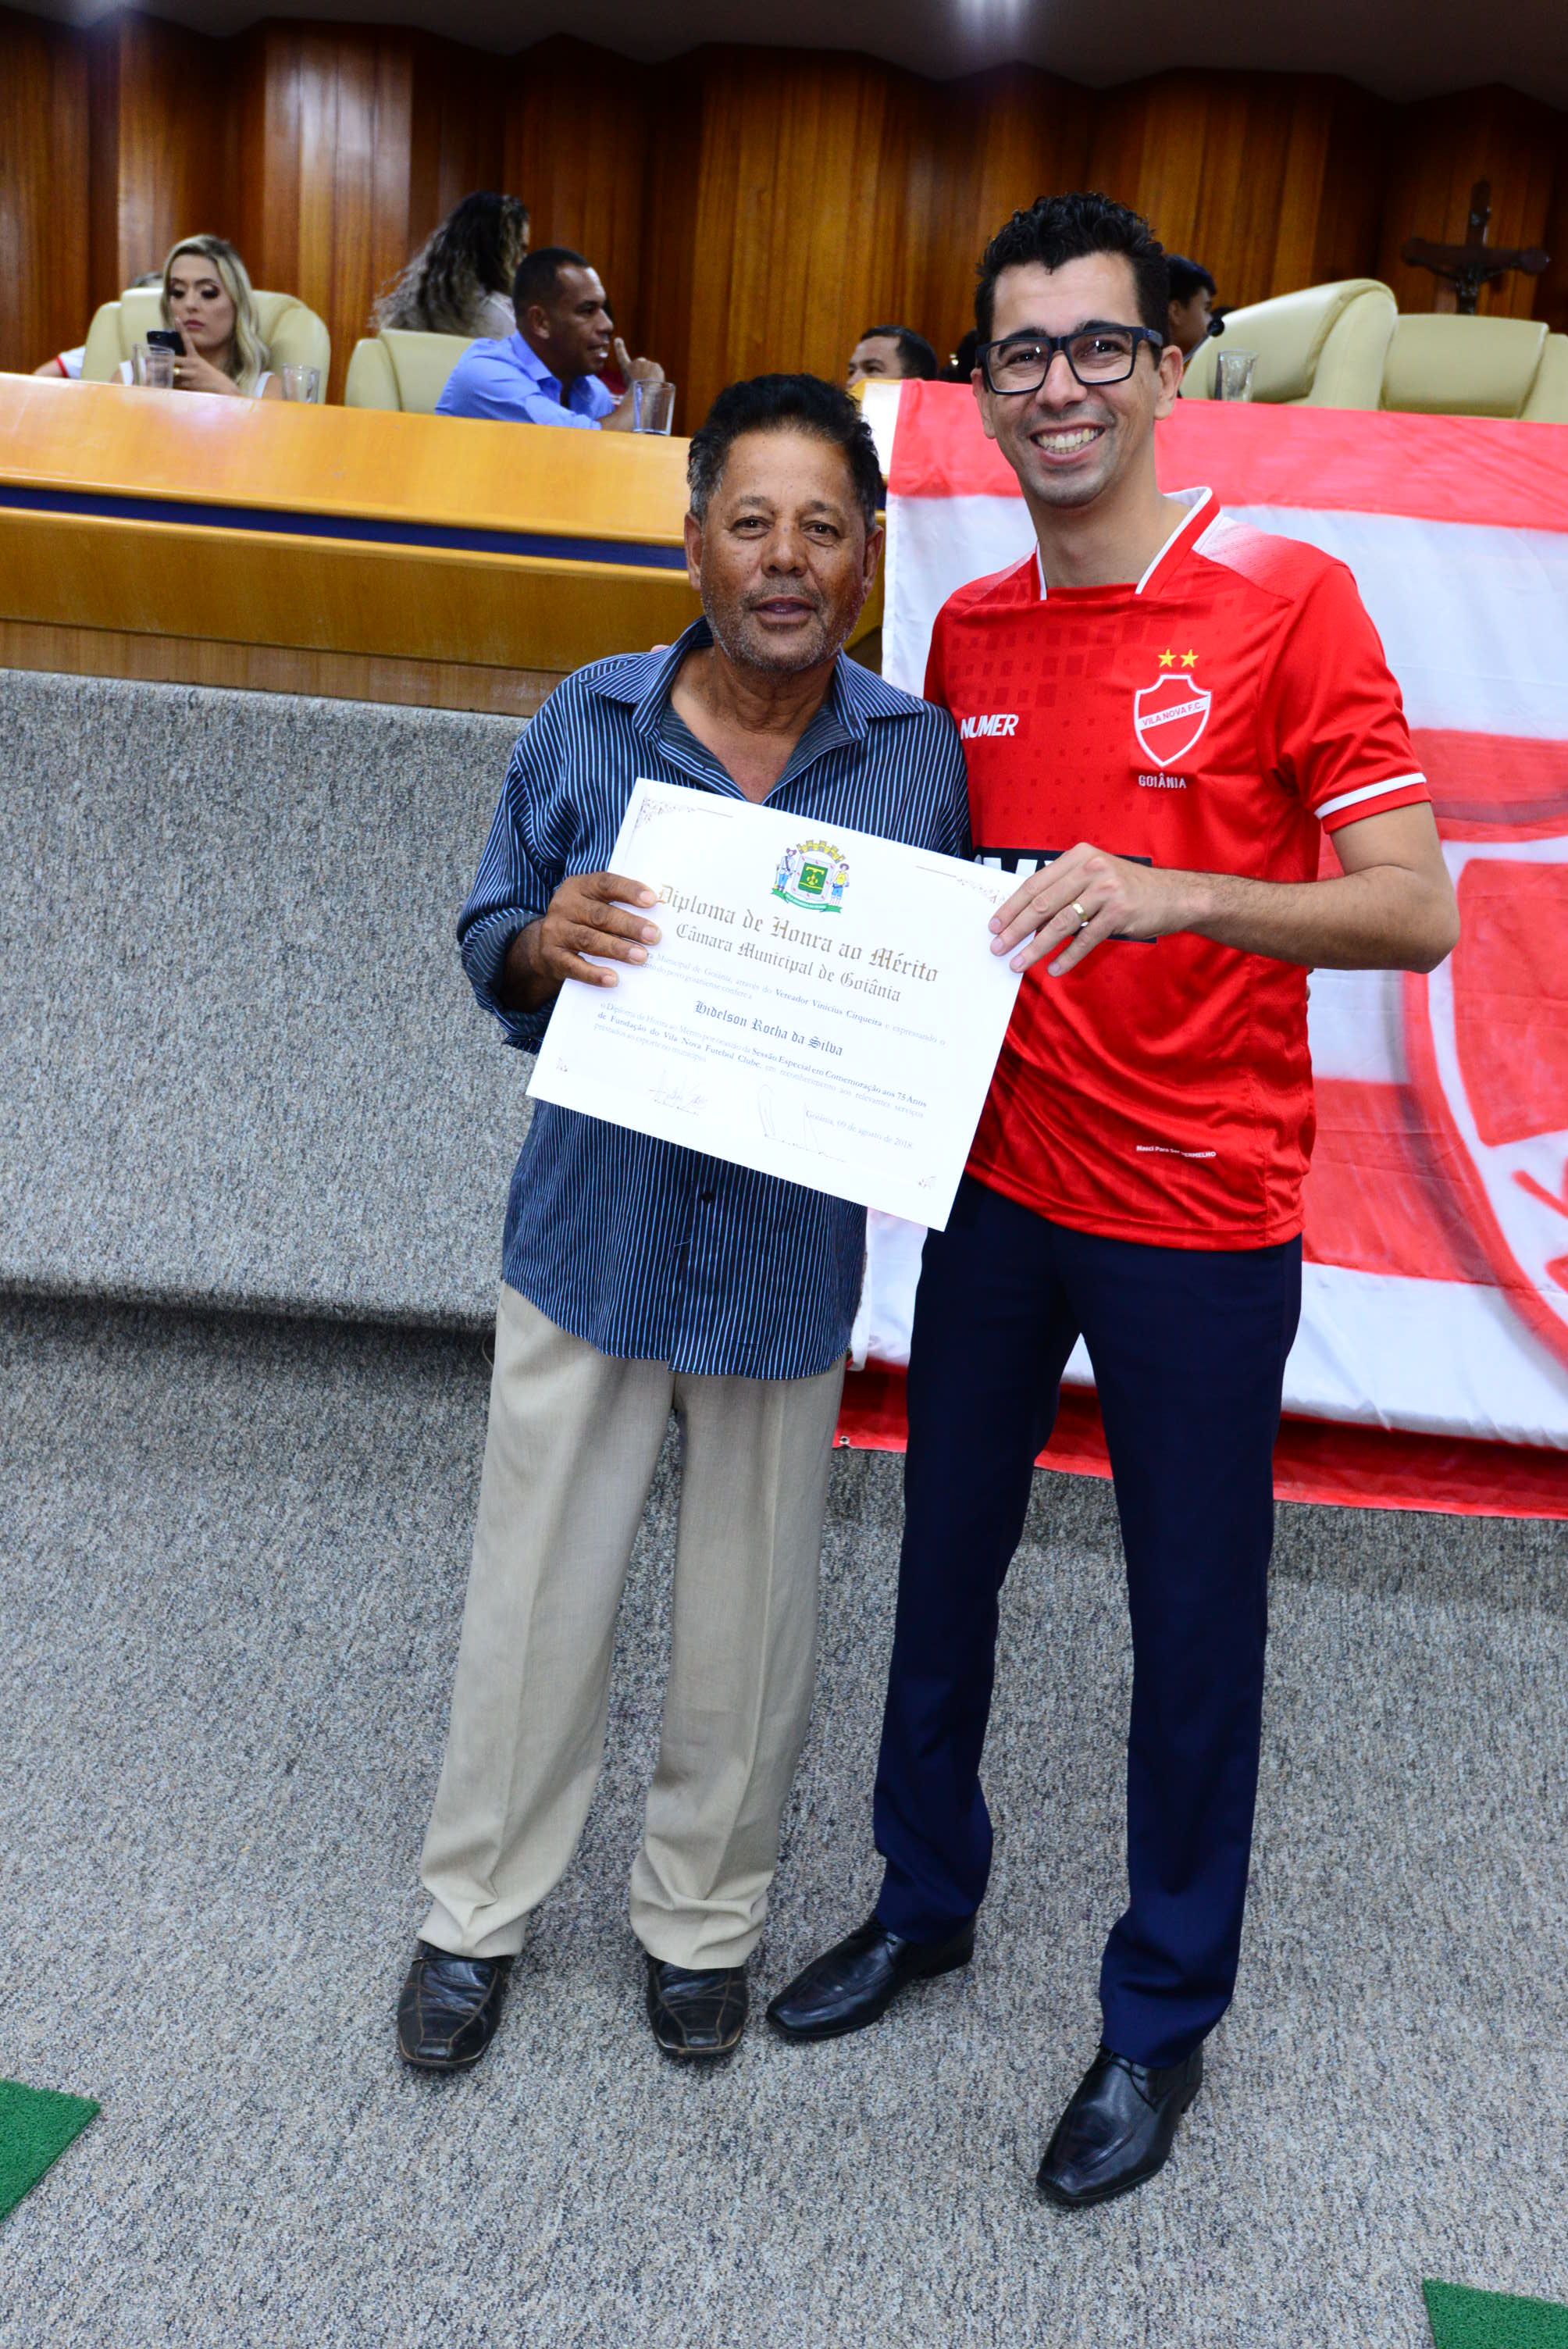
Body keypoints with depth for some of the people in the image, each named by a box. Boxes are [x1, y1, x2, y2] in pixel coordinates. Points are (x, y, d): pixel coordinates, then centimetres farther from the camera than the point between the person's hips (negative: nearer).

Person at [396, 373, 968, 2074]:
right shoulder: (589, 725, -5)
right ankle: (478, 1906, 38)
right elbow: (490, 943, 2)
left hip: (791, 1253, 0)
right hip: (593, 1229, 0)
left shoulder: (918, 758, -5)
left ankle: (701, 1914, 41)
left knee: (749, 1614, 15)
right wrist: (547, 942, -20)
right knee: (535, 1591, 13)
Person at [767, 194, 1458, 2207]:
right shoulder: (965, 633, 7)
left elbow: (1413, 909, -14)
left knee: (1193, 1630, 8)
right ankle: (925, 1900, 41)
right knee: (944, 1568, 17)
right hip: (997, 1189, 5)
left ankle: (1162, 2017, 30)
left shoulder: (1285, 602, -9)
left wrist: (1171, 890, -28)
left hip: (1197, 1220, -5)